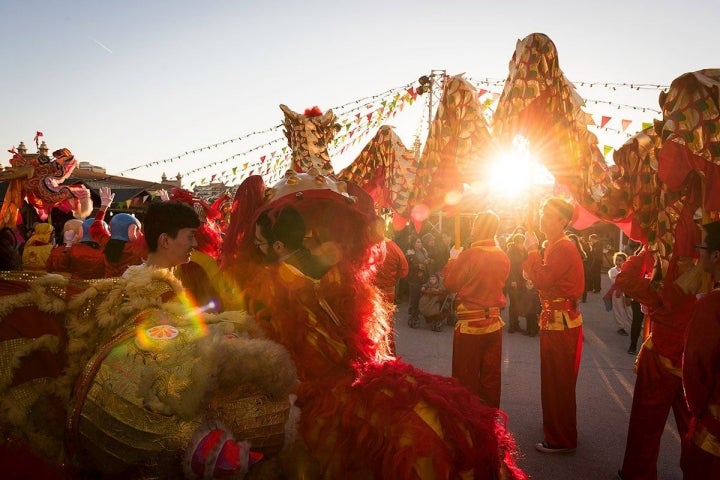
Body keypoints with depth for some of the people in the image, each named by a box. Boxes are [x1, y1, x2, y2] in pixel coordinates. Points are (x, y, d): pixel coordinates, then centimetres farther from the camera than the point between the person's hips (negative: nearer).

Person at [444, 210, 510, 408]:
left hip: (470, 323, -5)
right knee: (491, 375, 16)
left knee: (466, 377, 8)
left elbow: (450, 284, -8)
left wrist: (452, 262, 8)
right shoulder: (504, 257, -1)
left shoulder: (468, 255, -17)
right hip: (494, 321, 5)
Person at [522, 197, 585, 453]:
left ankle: (562, 440, 10)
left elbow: (542, 279, -26)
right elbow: (543, 278, 12)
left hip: (562, 324, -10)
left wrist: (532, 250, -16)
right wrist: (533, 252, 2)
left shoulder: (564, 247, -18)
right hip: (555, 321, 10)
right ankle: (556, 428, 35)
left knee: (559, 382, -1)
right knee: (554, 380, 20)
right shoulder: (554, 245, 13)